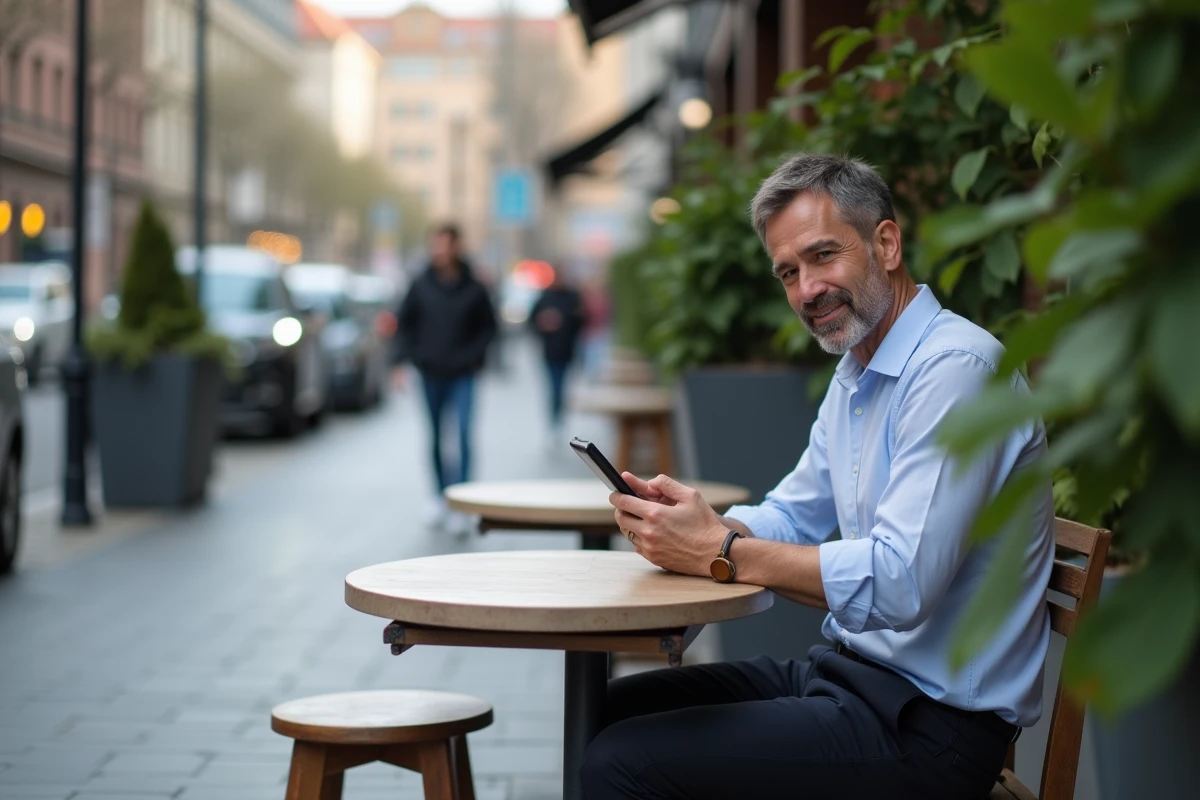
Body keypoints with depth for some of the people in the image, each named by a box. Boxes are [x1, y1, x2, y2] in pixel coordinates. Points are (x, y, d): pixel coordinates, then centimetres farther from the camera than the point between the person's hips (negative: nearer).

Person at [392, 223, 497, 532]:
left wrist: (472, 356, -6)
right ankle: (441, 498, 23)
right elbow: (404, 322, 8)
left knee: (461, 436, -13)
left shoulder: (473, 289, -4)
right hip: (430, 374, 2)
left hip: (462, 376, -2)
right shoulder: (421, 285, 0)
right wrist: (404, 358, 1)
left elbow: (488, 327, 5)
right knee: (435, 439, 11)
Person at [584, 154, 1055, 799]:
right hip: (846, 669, 10)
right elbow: (792, 517, 20)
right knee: (617, 707, 13)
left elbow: (898, 584, -28)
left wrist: (720, 551, -21)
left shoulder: (956, 367, -19)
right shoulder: (854, 376, 14)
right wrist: (688, 518, -2)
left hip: (929, 720, -10)